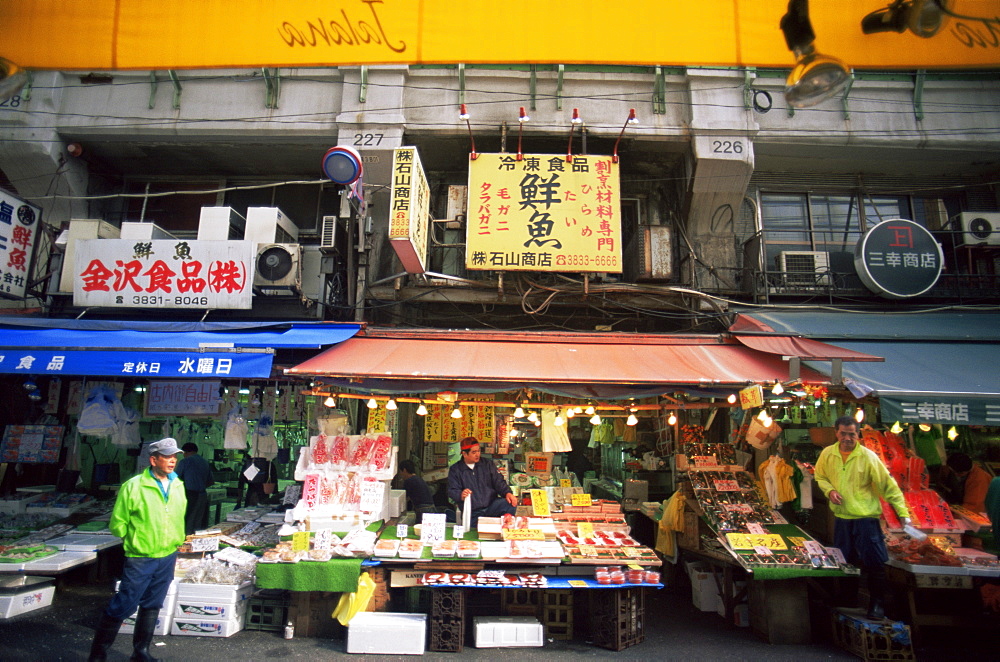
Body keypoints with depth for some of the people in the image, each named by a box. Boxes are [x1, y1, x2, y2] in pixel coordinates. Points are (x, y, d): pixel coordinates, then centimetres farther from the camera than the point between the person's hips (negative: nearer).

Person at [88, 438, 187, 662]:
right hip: (140, 559, -5)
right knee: (123, 606, 0)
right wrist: (135, 540, -3)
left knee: (152, 606, 16)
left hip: (168, 558, 5)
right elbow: (118, 523, -6)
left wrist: (178, 540, 10)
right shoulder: (134, 486, -13)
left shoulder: (178, 486, 4)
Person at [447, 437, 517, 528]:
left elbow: (499, 482, 7)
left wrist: (508, 493, -14)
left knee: (511, 504, -25)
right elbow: (452, 491, -1)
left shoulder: (488, 464, 13)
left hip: (491, 506, 3)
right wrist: (461, 495, -25)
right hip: (472, 513, -2)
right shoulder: (455, 470, 7)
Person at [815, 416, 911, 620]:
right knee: (843, 562, 15)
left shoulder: (867, 456, -12)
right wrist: (829, 490, -7)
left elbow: (888, 485, -9)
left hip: (866, 517, -4)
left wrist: (902, 512, -12)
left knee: (874, 562, 0)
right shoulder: (827, 454, -2)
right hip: (841, 517, 4)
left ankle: (877, 603, 17)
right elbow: (820, 476, 13)